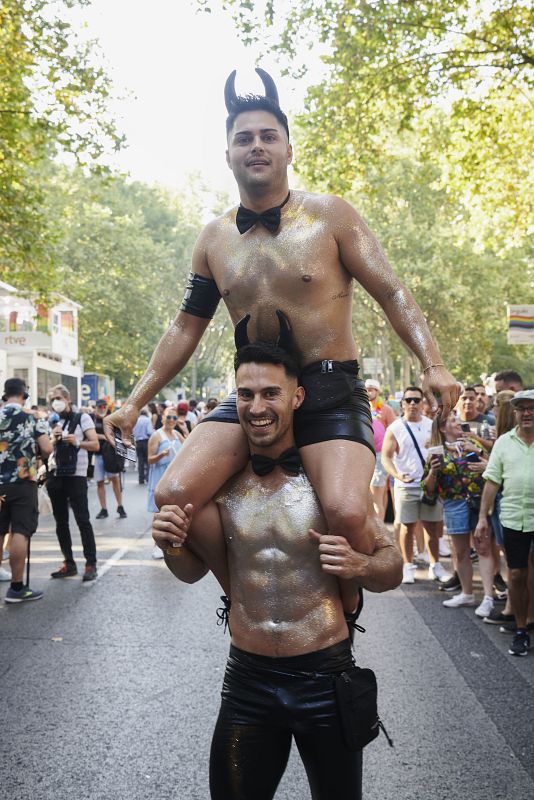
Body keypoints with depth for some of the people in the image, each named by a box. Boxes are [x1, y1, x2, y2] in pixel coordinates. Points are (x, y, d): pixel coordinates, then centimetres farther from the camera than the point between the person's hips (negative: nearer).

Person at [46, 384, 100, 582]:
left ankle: (91, 564, -3)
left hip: (76, 476, -5)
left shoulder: (82, 418, 2)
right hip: (55, 476, 5)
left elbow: (95, 445, -5)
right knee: (61, 522, 8)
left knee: (82, 520, -6)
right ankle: (69, 563, 15)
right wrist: (54, 438, -7)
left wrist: (77, 442, -21)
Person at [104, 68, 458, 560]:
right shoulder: (214, 239, 11)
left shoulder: (329, 215, 0)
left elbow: (391, 294, -2)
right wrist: (136, 402, 12)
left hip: (332, 394, -3)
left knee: (346, 514, -27)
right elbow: (186, 328, 16)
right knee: (173, 497, -15)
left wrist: (433, 365, -16)